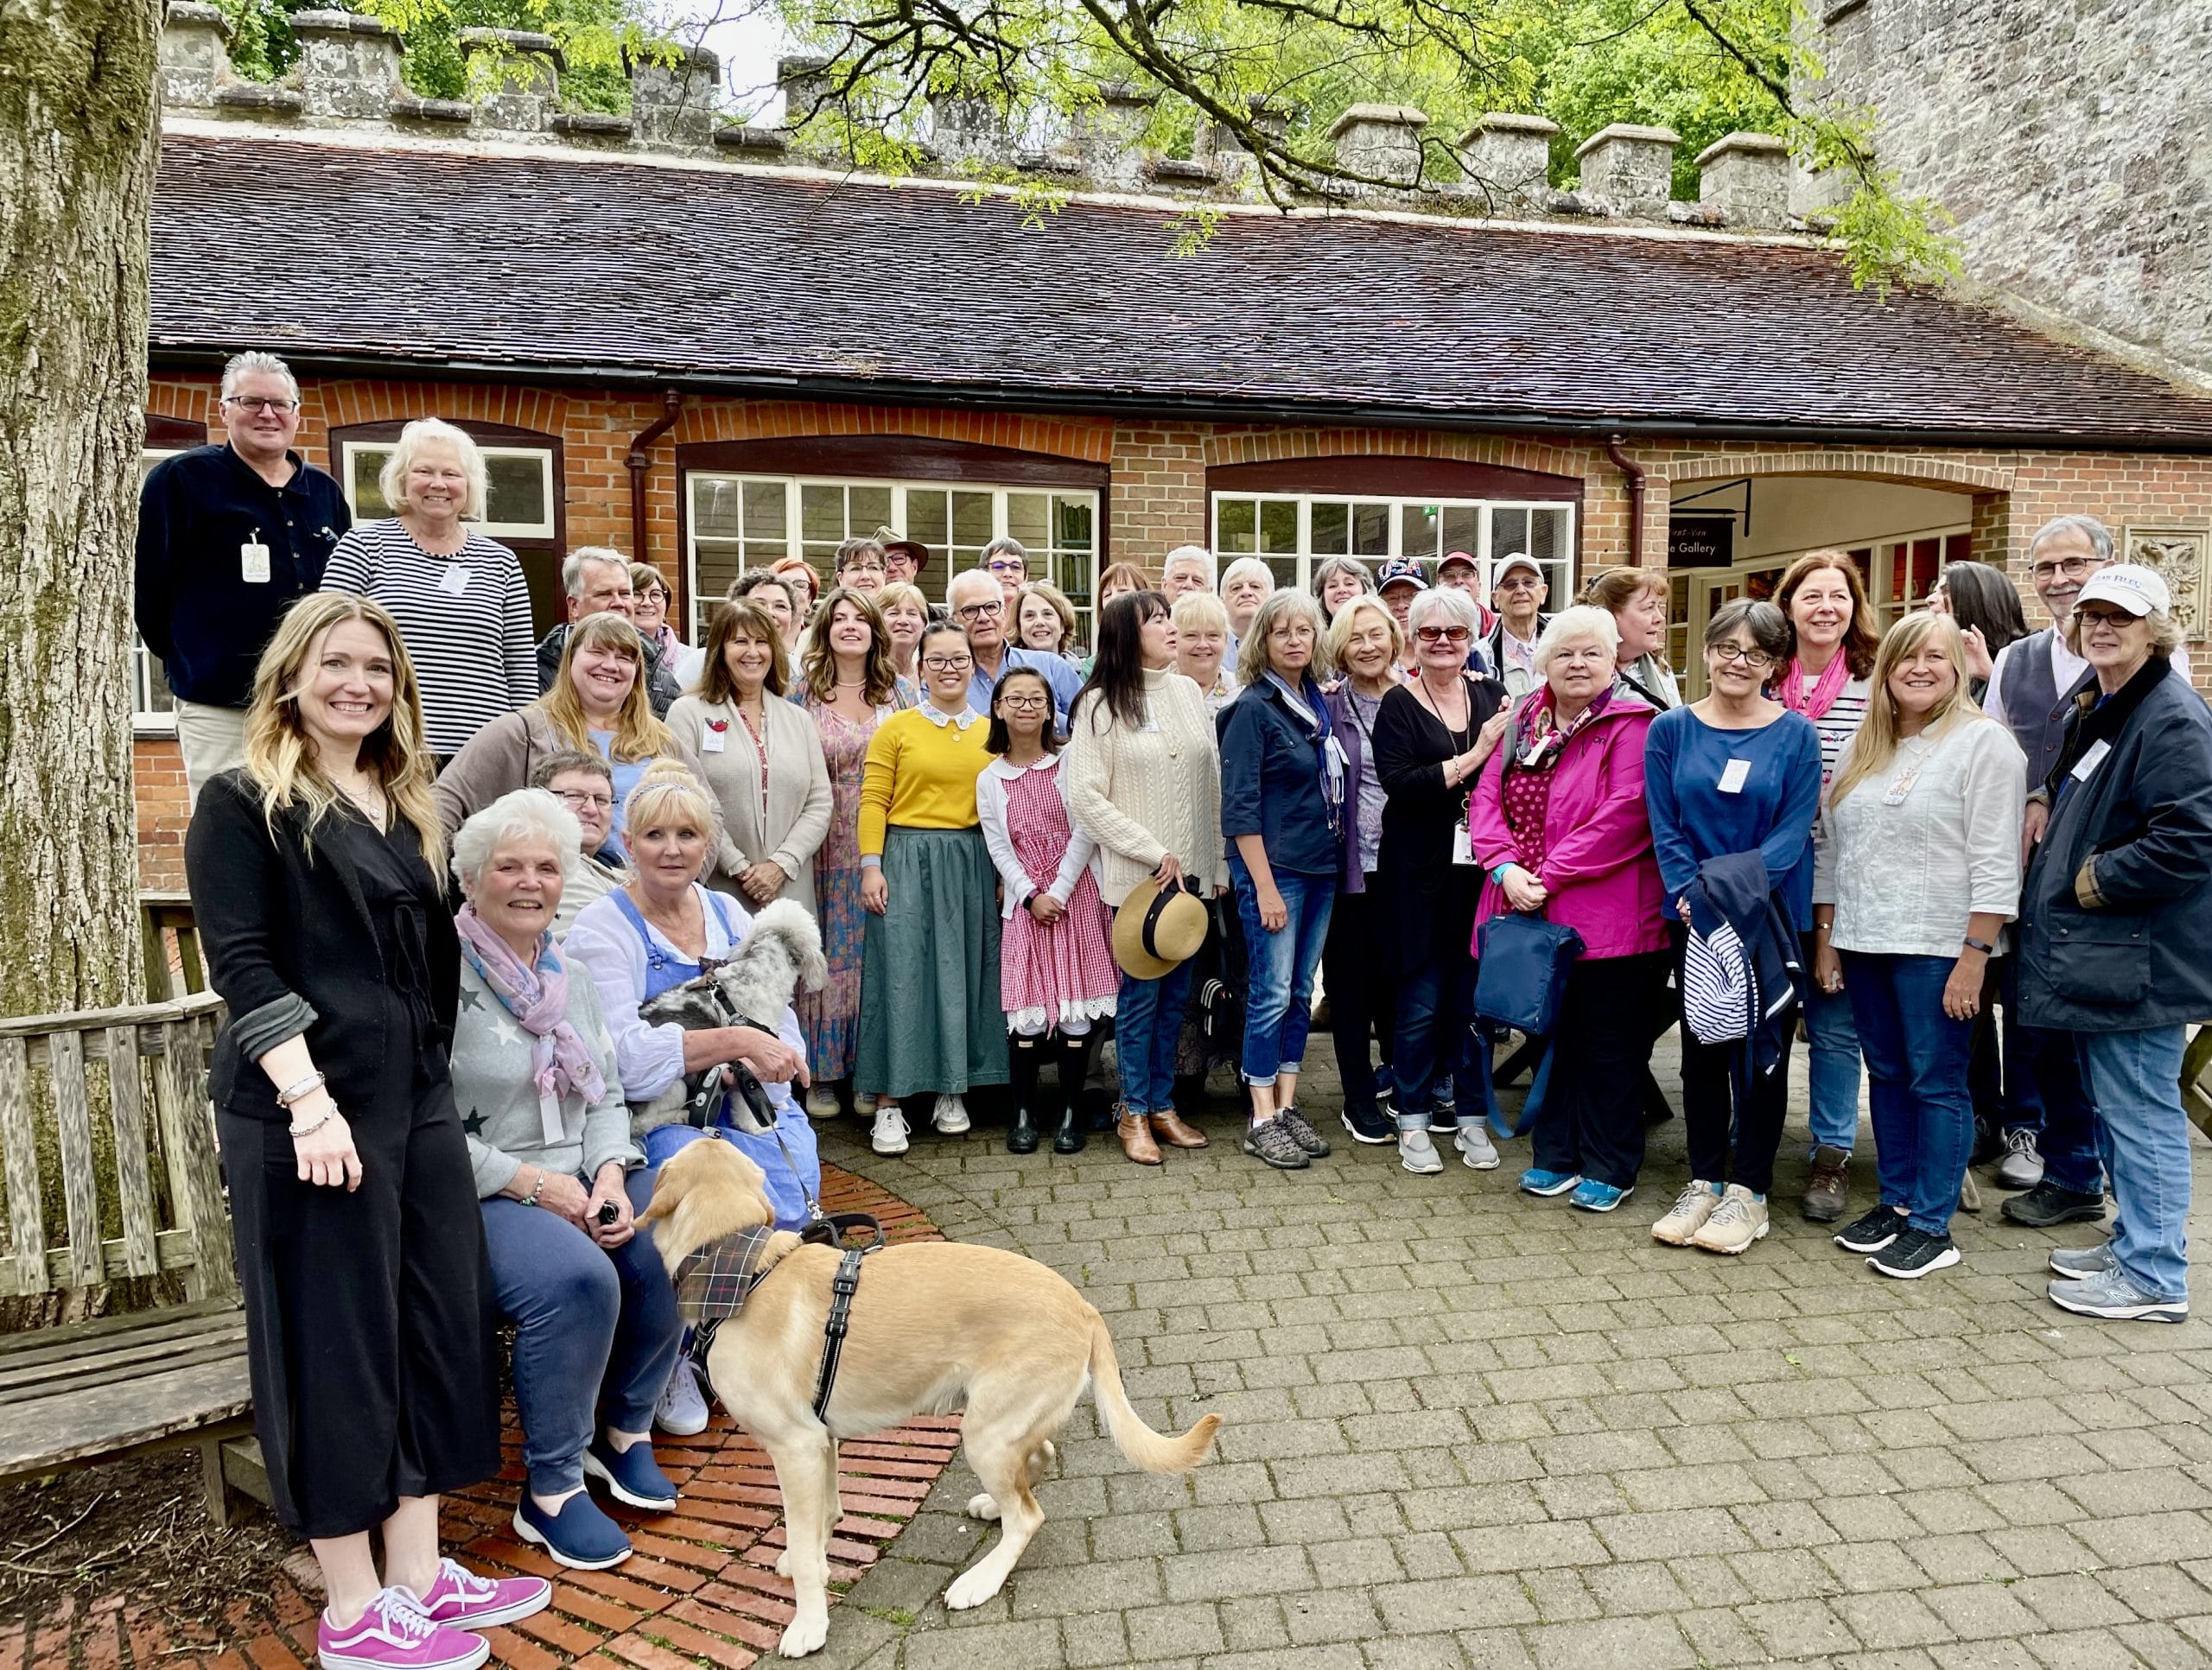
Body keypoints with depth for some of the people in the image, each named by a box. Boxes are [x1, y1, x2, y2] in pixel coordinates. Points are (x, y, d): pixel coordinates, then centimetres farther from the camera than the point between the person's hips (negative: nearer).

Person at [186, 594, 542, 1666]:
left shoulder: (404, 806, 16)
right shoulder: (243, 802, -4)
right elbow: (240, 965, -13)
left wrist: (431, 1079, 12)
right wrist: (309, 1099, -22)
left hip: (418, 1098, 7)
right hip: (308, 1106, -7)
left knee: (437, 1325, 10)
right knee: (332, 1340, 2)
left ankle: (417, 1576, 23)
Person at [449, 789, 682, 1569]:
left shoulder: (567, 977, 12)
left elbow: (606, 1095, 14)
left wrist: (608, 1171, -5)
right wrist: (529, 1182, -18)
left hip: (576, 1185, 7)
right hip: (476, 1196, -7)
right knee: (577, 1278, -31)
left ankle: (623, 1431, 8)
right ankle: (549, 1494, -10)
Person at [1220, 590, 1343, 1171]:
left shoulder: (1319, 702, 10)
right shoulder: (1253, 708, -10)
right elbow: (1239, 807, -14)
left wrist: (1337, 860, 11)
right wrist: (1264, 885, -17)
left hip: (1321, 867, 7)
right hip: (1272, 868, -7)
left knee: (1301, 992, 11)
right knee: (1272, 993, -2)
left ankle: (1287, 1106, 21)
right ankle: (1262, 1122, 8)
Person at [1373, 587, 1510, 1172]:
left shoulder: (1492, 695, 8)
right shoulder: (1399, 706, -2)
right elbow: (1400, 784, -16)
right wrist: (1471, 758, -18)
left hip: (1481, 869, 3)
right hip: (1422, 874, -3)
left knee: (1475, 997, 10)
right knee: (1422, 1001, 3)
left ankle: (1470, 1117, 23)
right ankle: (1413, 1123, 17)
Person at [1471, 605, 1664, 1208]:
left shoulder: (1631, 725, -8)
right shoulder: (1522, 720, 11)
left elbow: (1624, 815, -18)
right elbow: (1488, 798, 5)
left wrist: (1550, 875, -20)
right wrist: (1506, 868, -12)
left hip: (1606, 917, -6)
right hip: (1531, 912, 6)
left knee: (1608, 1044, 5)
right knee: (1552, 1033, 16)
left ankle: (1609, 1168, 19)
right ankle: (1555, 1155, 30)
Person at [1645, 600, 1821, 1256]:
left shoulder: (1796, 734, -3)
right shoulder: (1671, 729, 1)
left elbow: (1794, 831, -9)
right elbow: (1664, 827, -2)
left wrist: (1738, 885, -22)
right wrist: (1689, 896, -15)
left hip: (1771, 917, -2)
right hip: (1692, 917, 2)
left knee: (1763, 1046, 5)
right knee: (1701, 1044, 10)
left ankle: (1749, 1190, 17)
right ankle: (1704, 1182, 22)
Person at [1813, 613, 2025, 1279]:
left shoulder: (1984, 743, -6)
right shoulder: (1864, 749, 13)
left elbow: (1995, 863, -11)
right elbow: (1832, 848, 15)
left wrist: (1974, 958, -15)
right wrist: (1825, 938, 11)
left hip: (1937, 948, -6)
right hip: (1863, 944, 6)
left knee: (1936, 1082, 1)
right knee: (1888, 1075, 13)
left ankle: (1933, 1227, 10)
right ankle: (1896, 1202, 24)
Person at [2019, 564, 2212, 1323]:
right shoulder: (2094, 705, 13)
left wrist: (2091, 879, -16)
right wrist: (2044, 800, 10)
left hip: (2136, 960, -10)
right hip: (2091, 953, 10)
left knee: (2138, 1113, -1)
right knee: (2116, 1108, 19)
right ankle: (2134, 1243, 33)